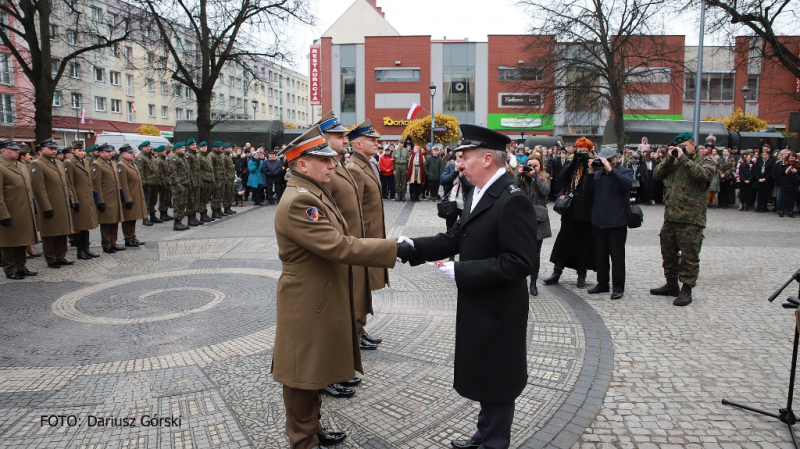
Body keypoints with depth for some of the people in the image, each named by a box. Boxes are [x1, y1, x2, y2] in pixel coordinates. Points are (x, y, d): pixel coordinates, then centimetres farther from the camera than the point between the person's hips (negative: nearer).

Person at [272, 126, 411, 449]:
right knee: (304, 376, 7)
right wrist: (393, 249, -27)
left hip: (323, 299, 10)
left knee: (316, 370, 22)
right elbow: (338, 247, -30)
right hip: (308, 304, -10)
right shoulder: (298, 201, -24)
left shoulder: (316, 192, 10)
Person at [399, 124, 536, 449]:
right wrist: (415, 246, -7)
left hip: (497, 309, -9)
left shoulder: (512, 200, -23)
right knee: (481, 375, 23)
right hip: (477, 303, 9)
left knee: (495, 380, 9)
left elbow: (518, 262, -28)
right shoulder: (479, 193, 7)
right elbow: (456, 238, 7)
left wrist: (461, 271, -26)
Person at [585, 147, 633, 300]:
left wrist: (610, 169, -23)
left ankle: (618, 287, 8)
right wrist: (591, 172, -7)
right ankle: (602, 283, 22)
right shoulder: (598, 171, 12)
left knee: (617, 255, 0)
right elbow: (589, 190, 5)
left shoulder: (625, 171, 1)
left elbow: (627, 184, -20)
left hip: (617, 222, -4)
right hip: (598, 220, 5)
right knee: (600, 254, 11)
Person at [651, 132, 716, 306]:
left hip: (691, 220, -6)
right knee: (668, 253, 16)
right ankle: (671, 284, 30)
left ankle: (686, 290, 7)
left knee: (689, 256, -1)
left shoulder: (705, 162, 0)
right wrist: (669, 158, -4)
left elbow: (703, 174, -21)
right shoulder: (674, 163, 15)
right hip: (670, 217, 7)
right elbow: (657, 174, 6)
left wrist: (683, 158, -17)